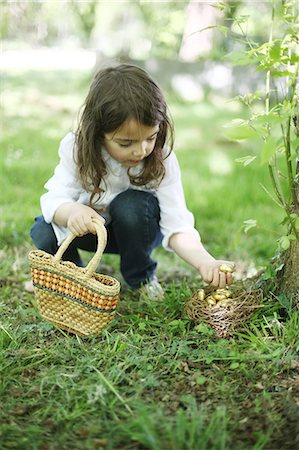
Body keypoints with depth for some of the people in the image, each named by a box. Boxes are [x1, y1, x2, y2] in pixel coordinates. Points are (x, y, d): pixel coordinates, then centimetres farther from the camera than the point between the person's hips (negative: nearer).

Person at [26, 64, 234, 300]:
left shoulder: (162, 160, -27)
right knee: (44, 233, -30)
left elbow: (177, 225, -30)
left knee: (132, 204, -34)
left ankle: (141, 276, -5)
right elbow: (54, 199, -25)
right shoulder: (77, 149, -25)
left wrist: (204, 261, -50)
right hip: (88, 226, 0)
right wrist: (71, 211, -51)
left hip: (136, 228, 0)